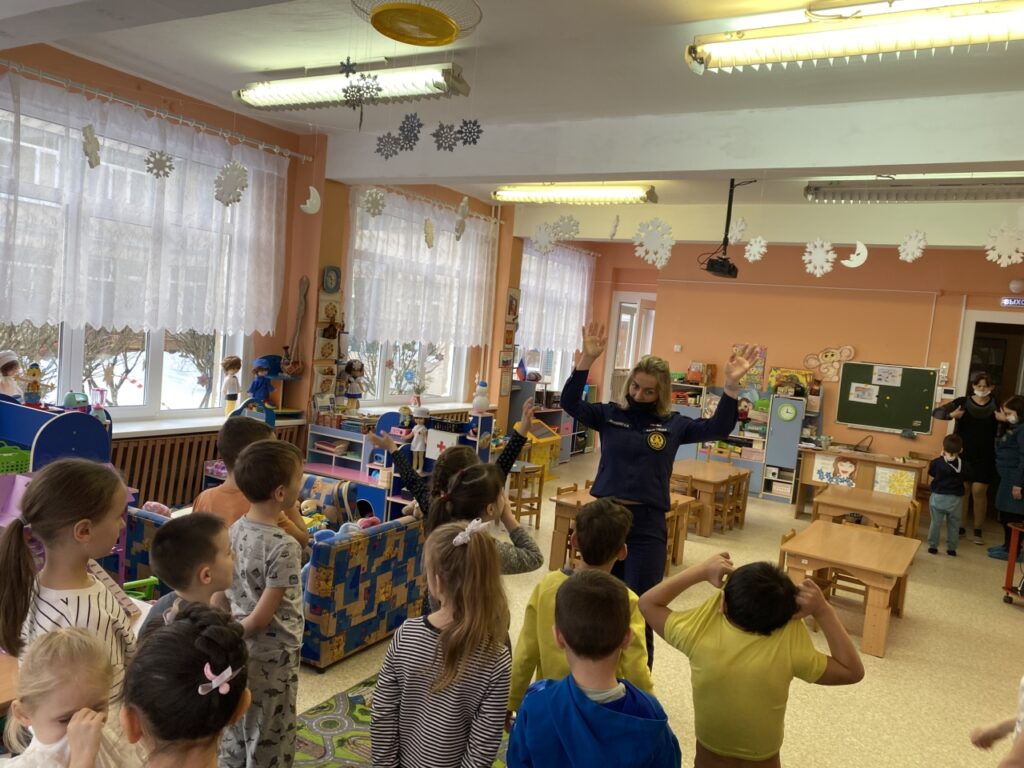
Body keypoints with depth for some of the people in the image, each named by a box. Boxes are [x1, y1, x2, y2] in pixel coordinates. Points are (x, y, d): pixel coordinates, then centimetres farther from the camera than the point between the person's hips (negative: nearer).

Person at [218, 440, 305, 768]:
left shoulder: (235, 530, -4)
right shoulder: (284, 547, -26)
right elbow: (262, 617, -23)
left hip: (239, 650, 7)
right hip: (272, 656, -7)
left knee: (235, 730, 24)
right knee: (267, 740, 12)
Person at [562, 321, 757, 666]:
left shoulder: (673, 424, 2)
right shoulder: (609, 414, 2)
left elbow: (718, 428, -7)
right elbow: (570, 403, -11)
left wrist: (731, 385, -21)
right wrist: (587, 359, -23)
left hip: (647, 524, -1)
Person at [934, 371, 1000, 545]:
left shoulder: (997, 406, -1)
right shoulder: (963, 402, -1)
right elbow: (936, 412, -4)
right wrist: (951, 415, -23)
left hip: (985, 458, -1)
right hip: (963, 455, 1)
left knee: (979, 492, 1)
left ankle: (977, 531, 13)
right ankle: (960, 527, 18)